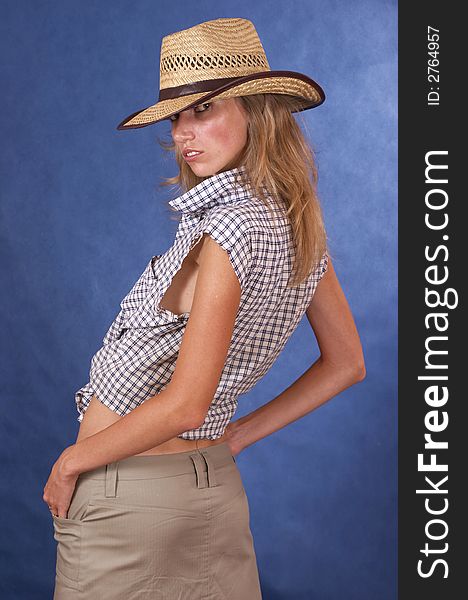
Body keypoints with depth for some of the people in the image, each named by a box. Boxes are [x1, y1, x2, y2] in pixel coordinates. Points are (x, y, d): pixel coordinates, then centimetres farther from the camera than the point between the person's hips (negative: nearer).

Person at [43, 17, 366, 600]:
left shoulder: (231, 229, -24)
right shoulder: (301, 225, 1)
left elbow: (184, 404, -26)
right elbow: (345, 364, 11)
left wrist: (70, 461, -13)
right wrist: (239, 435, 11)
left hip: (125, 492, -7)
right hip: (215, 485, 8)